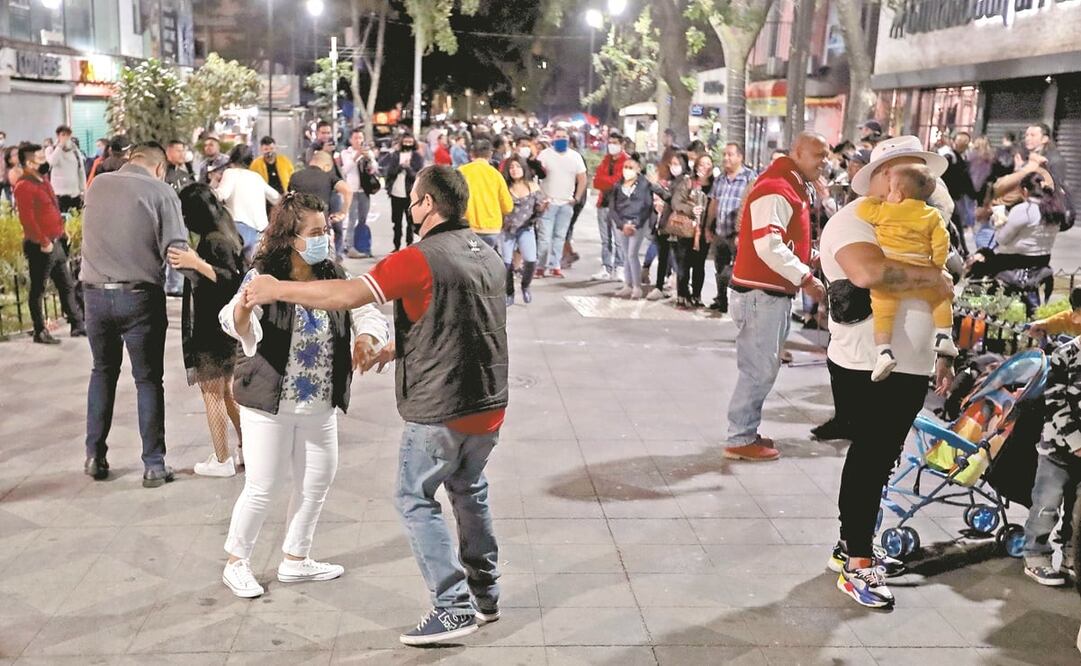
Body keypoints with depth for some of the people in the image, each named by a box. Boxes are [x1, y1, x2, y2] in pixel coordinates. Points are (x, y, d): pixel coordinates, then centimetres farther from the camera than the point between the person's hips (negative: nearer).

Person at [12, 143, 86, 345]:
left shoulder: (42, 180, 14)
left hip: (55, 243, 9)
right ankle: (40, 332, 9)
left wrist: (62, 230, 14)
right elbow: (27, 219, -22)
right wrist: (43, 242, -21)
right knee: (38, 290, 2)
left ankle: (77, 324, 22)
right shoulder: (24, 186, -16)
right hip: (40, 247, -9)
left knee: (67, 285, 14)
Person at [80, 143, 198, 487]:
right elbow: (176, 251, -14)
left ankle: (95, 456, 24)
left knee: (103, 371, 21)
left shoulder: (96, 185, 8)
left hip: (95, 293, 4)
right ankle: (154, 465, 9)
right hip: (139, 296, -4)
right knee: (148, 379, 6)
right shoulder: (160, 191, -7)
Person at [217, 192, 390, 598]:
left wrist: (367, 338, -27)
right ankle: (236, 562, 23)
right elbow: (236, 326, -31)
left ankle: (295, 560, 33)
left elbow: (366, 311, -4)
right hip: (269, 404, -6)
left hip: (320, 406, 6)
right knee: (263, 487, 2)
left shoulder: (333, 276, 0)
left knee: (316, 483, 15)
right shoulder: (263, 277, -16)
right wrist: (244, 306, -55)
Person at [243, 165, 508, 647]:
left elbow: (345, 295, -21)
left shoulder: (420, 259, -17)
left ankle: (455, 608, 4)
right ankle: (485, 594, 31)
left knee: (416, 500, 5)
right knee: (469, 491, 22)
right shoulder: (488, 257, 9)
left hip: (441, 408, -8)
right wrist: (390, 349, 22)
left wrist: (278, 290, -8)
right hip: (489, 403, 8)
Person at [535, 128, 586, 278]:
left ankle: (555, 266, 11)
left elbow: (582, 179, 11)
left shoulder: (575, 156, 8)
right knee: (545, 236, -7)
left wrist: (577, 198, 3)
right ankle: (540, 267, 1)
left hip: (567, 203, 3)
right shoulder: (545, 154, -2)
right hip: (548, 202, -3)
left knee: (560, 236, 5)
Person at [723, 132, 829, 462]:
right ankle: (740, 440, 3)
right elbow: (768, 246, -26)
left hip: (774, 292, 10)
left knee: (763, 368, 14)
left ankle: (747, 431, 23)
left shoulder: (793, 188, 17)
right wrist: (805, 277, -23)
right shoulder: (775, 190, -17)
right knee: (759, 369, -5)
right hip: (761, 293, -10)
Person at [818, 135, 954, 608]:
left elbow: (927, 300, 23)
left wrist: (941, 355, 18)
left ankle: (853, 545, 28)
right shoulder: (854, 221, -12)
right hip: (866, 369, -8)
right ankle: (854, 565, 7)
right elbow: (868, 271, -33)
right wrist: (935, 277, -21)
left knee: (880, 461, 15)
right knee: (869, 461, -3)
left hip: (910, 368, 9)